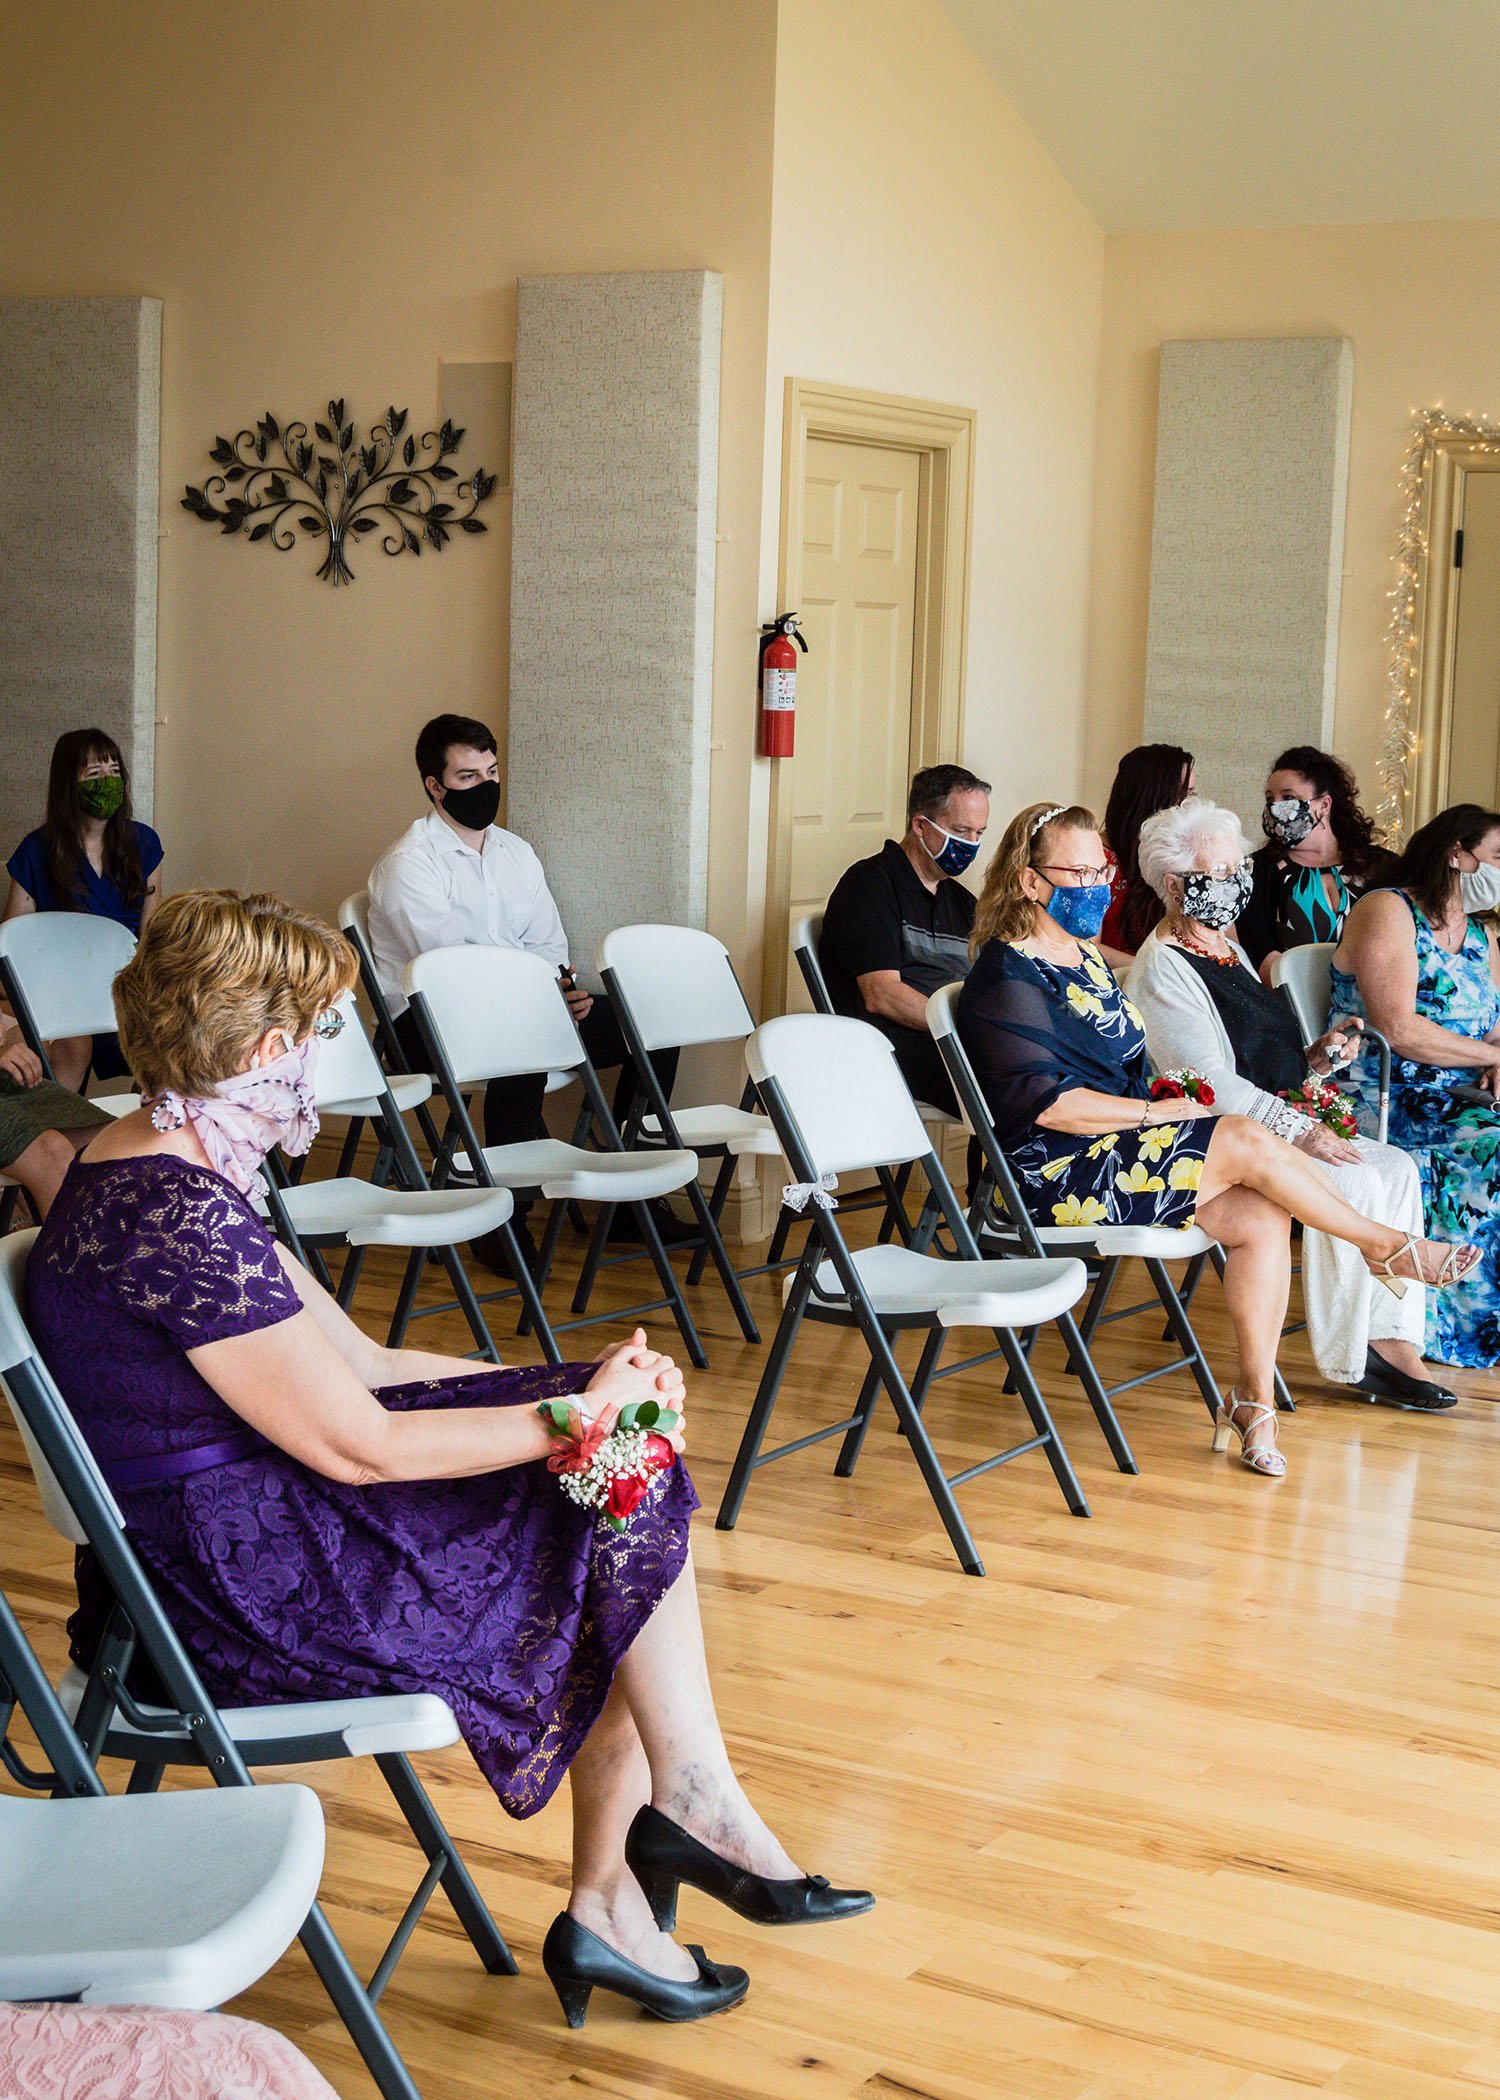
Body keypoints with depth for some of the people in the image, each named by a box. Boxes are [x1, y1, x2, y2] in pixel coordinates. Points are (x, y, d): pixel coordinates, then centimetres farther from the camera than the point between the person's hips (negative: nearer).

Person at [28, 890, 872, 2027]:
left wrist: (585, 1384, 3)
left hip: (233, 1537, 10)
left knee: (625, 1559, 2)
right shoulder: (180, 1218, -24)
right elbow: (360, 1446, -21)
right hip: (241, 1584, -10)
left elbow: (359, 1365, 11)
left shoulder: (165, 1172, 9)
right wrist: (576, 1418, -10)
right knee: (631, 1528, -5)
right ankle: (694, 1807, 14)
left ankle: (608, 1904, 6)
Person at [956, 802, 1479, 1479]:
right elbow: (1047, 1104, -18)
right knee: (1246, 1141, -21)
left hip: (1118, 1148, 9)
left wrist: (1168, 1101, 7)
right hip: (1058, 1177, -9)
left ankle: (1254, 1397, -12)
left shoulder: (1085, 956, 18)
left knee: (1260, 1216, -14)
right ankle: (1388, 1245, -2)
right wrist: (1157, 1112, -15)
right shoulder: (1006, 978, -10)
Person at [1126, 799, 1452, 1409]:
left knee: (1397, 1168, -11)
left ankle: (1391, 1340, -17)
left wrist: (1319, 1057, 4)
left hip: (1280, 1122, 9)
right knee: (1354, 1182, -26)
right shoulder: (1162, 970, -10)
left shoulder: (1228, 949, 20)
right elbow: (1212, 1087, -18)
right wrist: (1299, 1133, -23)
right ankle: (1351, 1357, -18)